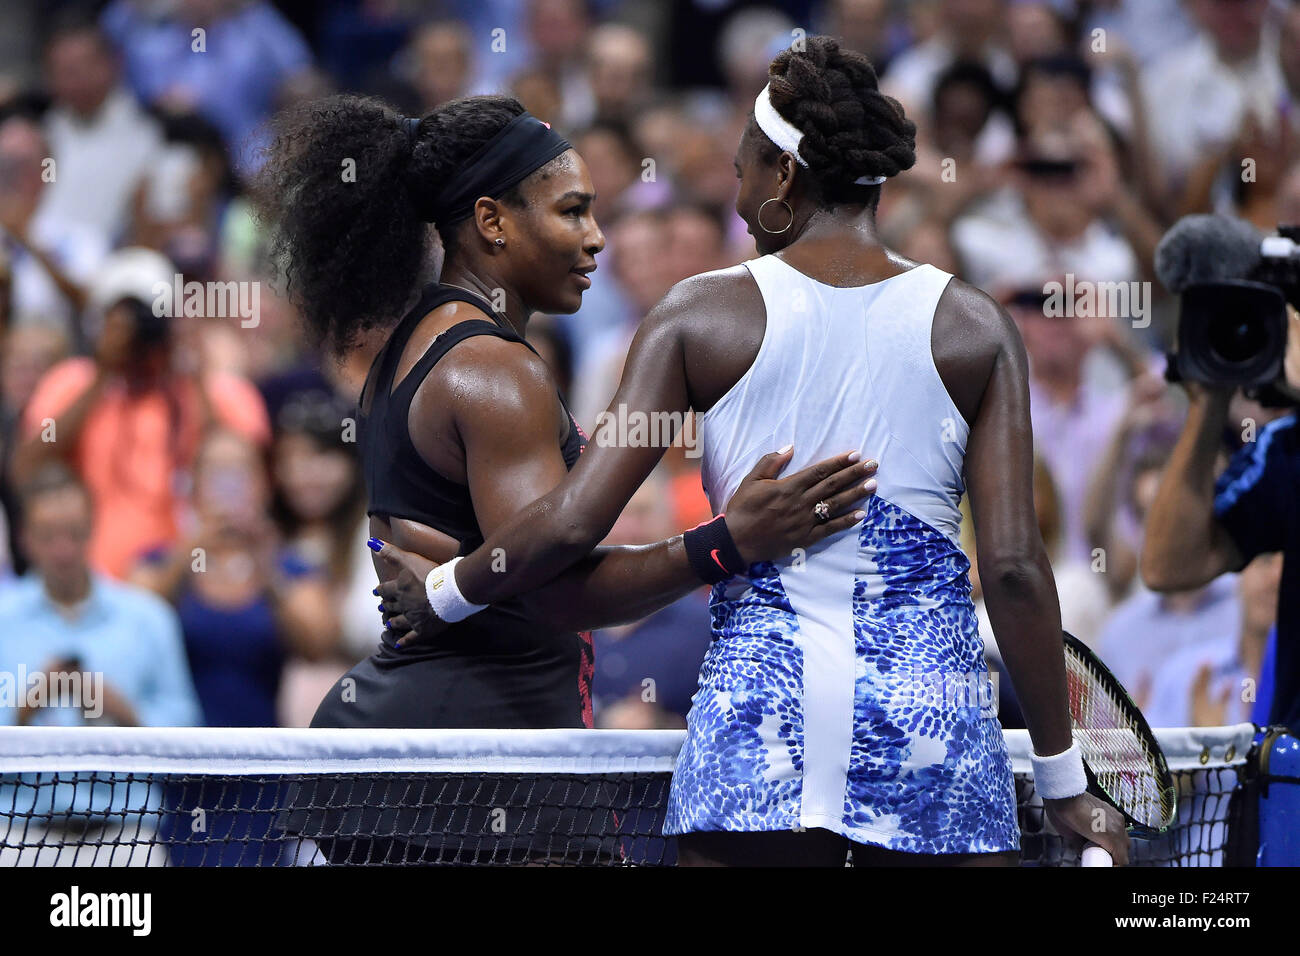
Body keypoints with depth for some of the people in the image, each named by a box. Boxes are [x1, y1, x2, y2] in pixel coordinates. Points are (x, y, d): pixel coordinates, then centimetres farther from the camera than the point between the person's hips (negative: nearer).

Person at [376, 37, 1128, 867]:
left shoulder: (702, 315, 2)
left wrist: (443, 594, 17)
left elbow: (572, 519, -2)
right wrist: (1064, 783, 5)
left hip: (757, 696, 0)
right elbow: (1014, 566, -2)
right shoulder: (975, 327, 3)